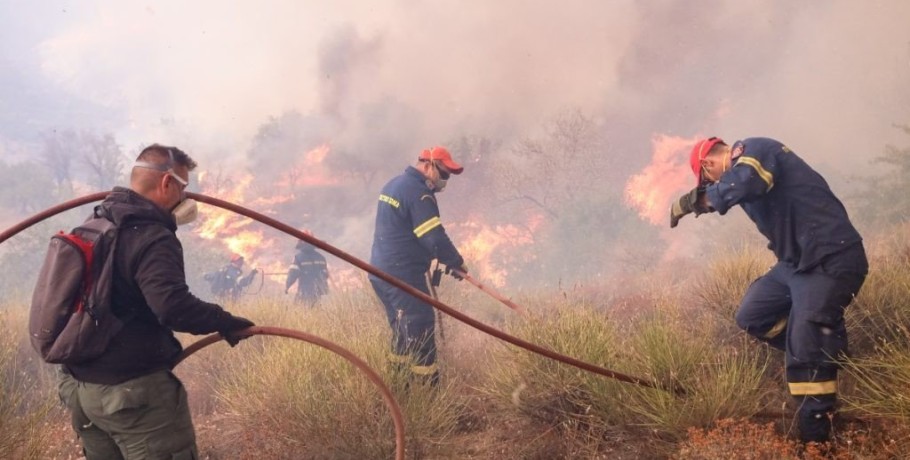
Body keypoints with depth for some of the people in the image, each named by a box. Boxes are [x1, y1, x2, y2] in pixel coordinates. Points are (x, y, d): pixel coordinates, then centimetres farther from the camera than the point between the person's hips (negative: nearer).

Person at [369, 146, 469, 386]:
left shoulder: (393, 184, 15)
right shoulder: (418, 192, -16)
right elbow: (434, 237, -21)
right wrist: (456, 262, -7)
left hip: (380, 271, 10)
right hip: (402, 274, -10)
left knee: (403, 331, 18)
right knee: (421, 329, -7)